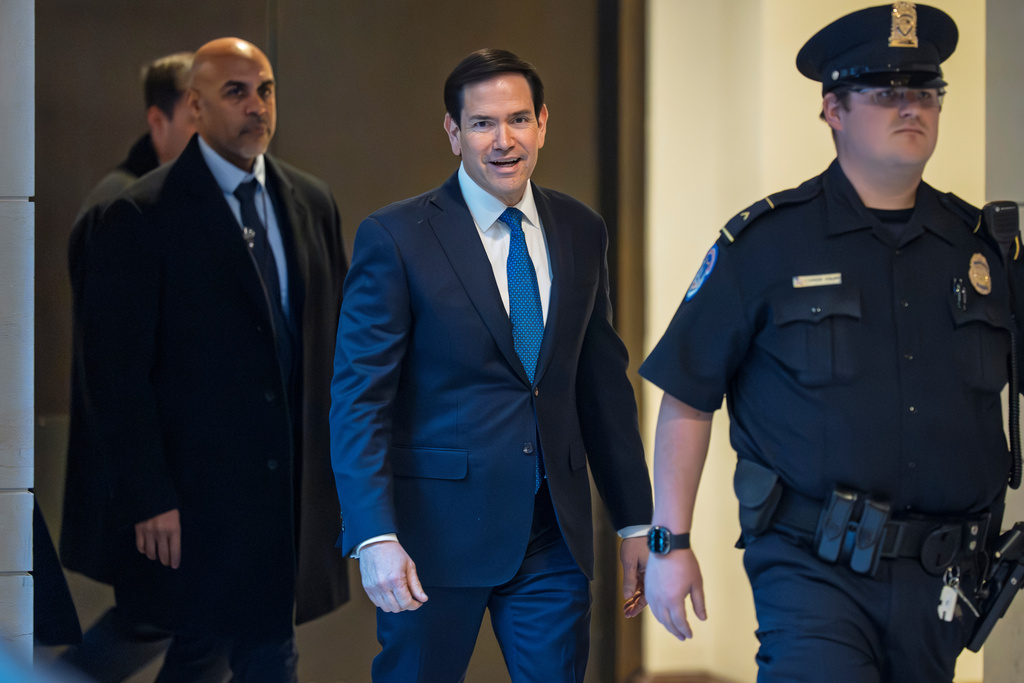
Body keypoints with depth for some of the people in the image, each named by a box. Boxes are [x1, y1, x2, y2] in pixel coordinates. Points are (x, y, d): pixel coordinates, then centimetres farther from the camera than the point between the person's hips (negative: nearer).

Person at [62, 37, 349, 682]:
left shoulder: (312, 202, 9)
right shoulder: (142, 216, -9)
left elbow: (338, 337, 14)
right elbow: (116, 370, -11)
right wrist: (148, 498, -14)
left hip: (294, 485, 5)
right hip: (198, 494, -5)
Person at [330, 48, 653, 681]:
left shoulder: (581, 232, 8)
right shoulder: (395, 237, -7)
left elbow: (604, 384, 14)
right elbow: (358, 398, -10)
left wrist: (636, 521, 11)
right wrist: (375, 537, -21)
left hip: (554, 534, 4)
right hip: (439, 529, -4)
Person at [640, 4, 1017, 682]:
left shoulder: (982, 247, 9)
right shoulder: (767, 242, 0)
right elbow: (687, 399, 1)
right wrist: (670, 543, -3)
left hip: (940, 578, 4)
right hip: (812, 572, -4)